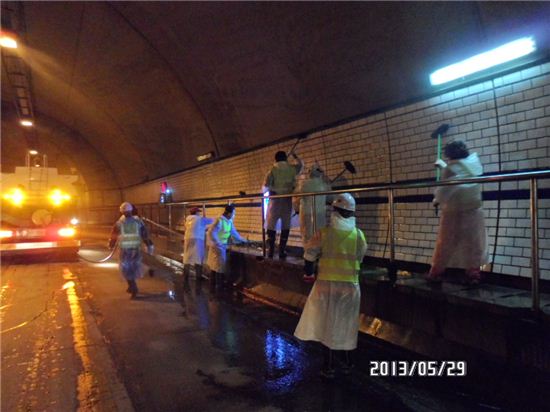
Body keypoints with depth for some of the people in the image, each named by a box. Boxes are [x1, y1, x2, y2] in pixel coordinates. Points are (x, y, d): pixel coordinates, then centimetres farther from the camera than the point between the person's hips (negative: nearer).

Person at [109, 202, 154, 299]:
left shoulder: (119, 223, -4)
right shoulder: (138, 221, -2)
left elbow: (113, 237, 8)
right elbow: (145, 235, -2)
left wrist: (111, 246, 25)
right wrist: (149, 246, 5)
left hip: (125, 250, -2)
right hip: (136, 250, 2)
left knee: (126, 270, 7)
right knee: (133, 268, 18)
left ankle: (134, 289, -5)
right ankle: (131, 287, 29)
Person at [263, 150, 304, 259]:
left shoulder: (273, 170, -2)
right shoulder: (292, 168, 4)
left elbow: (265, 187, -8)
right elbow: (301, 164, 26)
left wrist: (265, 191, 15)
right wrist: (294, 156, 42)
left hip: (275, 200, -1)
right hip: (287, 200, 1)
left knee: (271, 225, 5)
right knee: (285, 226, 7)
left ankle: (270, 251, 3)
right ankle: (282, 251, 6)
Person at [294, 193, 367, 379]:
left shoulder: (323, 233, -11)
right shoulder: (359, 235, -6)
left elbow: (309, 256, -3)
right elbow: (359, 258, 7)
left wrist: (308, 274, 14)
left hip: (327, 285, -1)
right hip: (350, 286, 2)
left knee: (328, 324, 12)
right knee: (347, 325, 17)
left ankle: (329, 367, 19)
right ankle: (347, 363, 31)